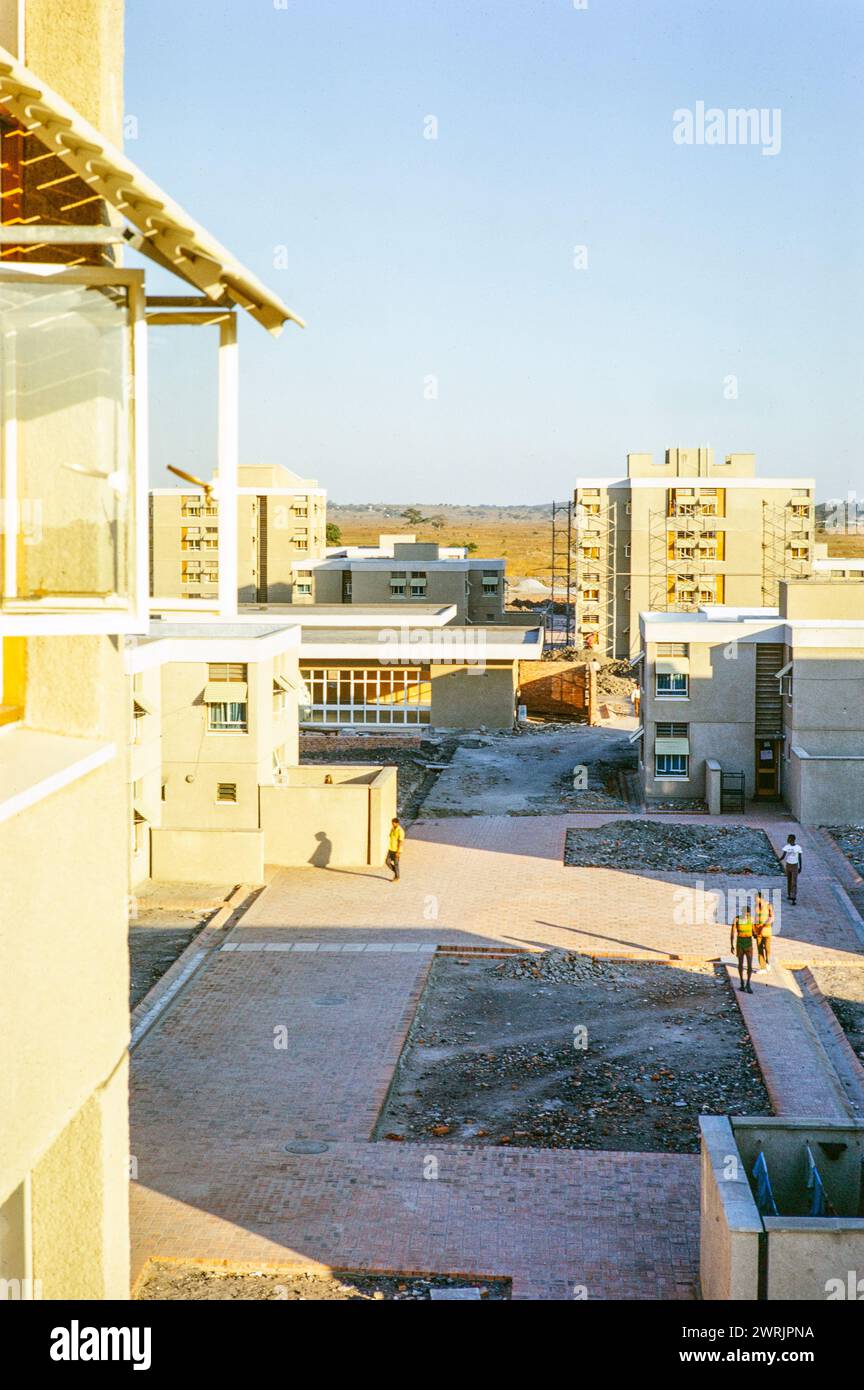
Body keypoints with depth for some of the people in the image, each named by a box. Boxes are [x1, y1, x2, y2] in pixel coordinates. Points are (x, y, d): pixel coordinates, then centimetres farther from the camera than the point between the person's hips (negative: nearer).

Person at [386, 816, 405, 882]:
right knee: (388, 862, 2)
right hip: (391, 849, 7)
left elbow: (400, 842, -21)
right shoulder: (392, 829, 5)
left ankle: (396, 877, 14)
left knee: (396, 864, 0)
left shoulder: (400, 831, -20)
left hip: (397, 850, -7)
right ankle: (395, 872, 24)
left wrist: (398, 852, -23)